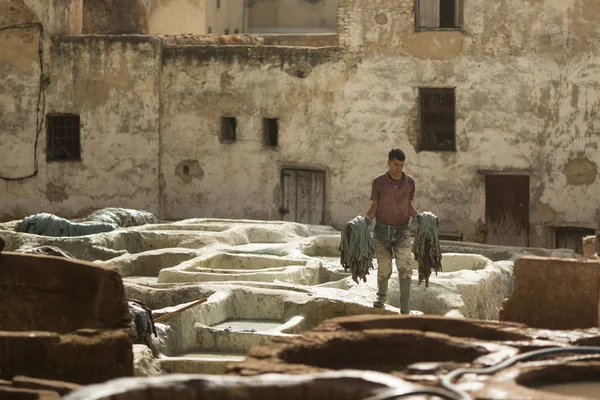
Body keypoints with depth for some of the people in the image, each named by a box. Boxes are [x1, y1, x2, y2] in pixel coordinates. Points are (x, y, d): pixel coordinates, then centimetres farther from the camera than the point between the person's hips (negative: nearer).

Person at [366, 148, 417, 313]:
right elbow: (374, 207, 3)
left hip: (402, 231, 1)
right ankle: (382, 295, 38)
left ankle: (405, 309, -12)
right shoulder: (378, 182, -3)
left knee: (405, 267, -14)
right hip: (382, 230, -1)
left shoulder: (410, 182, 4)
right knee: (384, 269, 5)